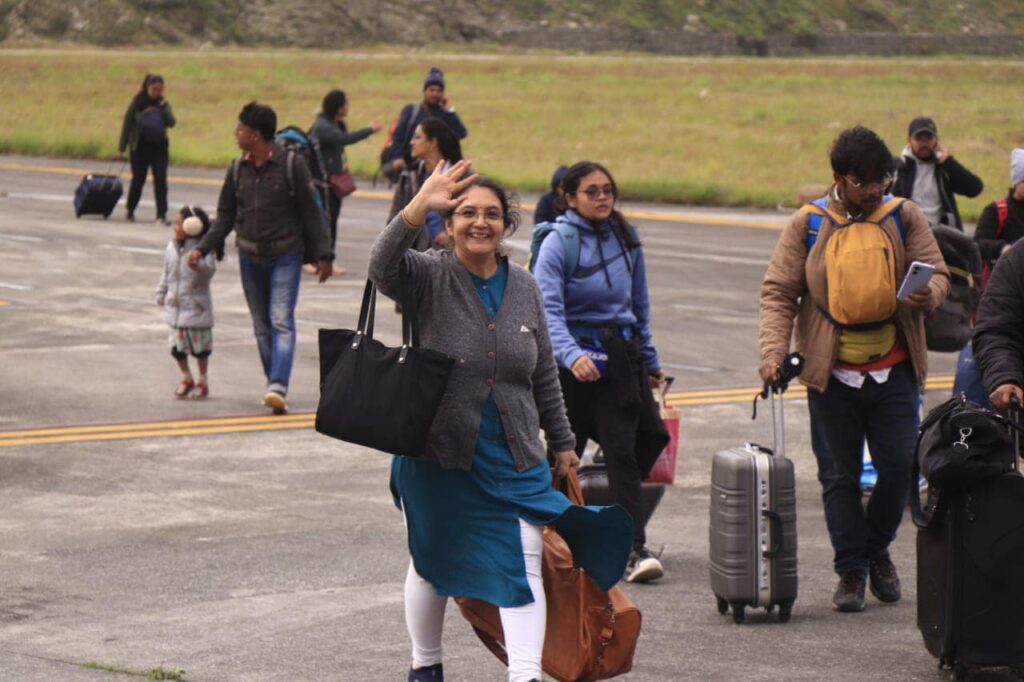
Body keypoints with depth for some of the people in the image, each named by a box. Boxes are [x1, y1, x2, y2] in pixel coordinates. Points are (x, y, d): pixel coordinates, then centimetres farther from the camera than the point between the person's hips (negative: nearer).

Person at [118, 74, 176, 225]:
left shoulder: (163, 104, 3)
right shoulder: (137, 103, -5)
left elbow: (171, 122, -8)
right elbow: (127, 125, -2)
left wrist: (163, 106, -16)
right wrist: (121, 148, -3)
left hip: (159, 147, 2)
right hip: (140, 147, -2)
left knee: (160, 181, -6)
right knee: (138, 180, 7)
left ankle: (162, 214, -4)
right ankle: (130, 211, 25)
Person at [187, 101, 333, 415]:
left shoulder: (292, 166, -8)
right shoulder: (237, 169, 5)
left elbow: (310, 213, -3)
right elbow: (226, 217, 11)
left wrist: (322, 254, -4)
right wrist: (202, 248, 1)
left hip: (285, 256, -5)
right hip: (250, 256, 5)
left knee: (282, 321, -15)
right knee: (261, 325, 8)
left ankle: (278, 386, -24)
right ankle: (274, 385, 17)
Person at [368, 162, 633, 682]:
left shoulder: (523, 288, 5)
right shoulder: (429, 277, -8)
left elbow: (544, 375, 14)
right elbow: (383, 266, -31)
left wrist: (562, 442, 17)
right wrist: (418, 208, -45)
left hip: (514, 459, 3)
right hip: (437, 457, -3)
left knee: (523, 566, -7)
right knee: (431, 565, 13)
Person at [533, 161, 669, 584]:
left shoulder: (626, 240, 8)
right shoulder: (557, 243, -9)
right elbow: (548, 310, -19)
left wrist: (649, 360, 22)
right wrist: (571, 355, -35)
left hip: (620, 358, 4)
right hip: (574, 359, -4)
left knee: (623, 452, -2)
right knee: (564, 454, 0)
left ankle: (635, 549, 2)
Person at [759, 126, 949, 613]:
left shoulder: (904, 217, 5)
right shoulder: (806, 226, 1)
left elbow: (937, 273, 8)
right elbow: (778, 293, 0)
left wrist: (928, 294, -17)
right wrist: (773, 350, -14)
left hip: (894, 370, 1)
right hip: (831, 373, -1)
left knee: (900, 466, -2)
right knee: (839, 476, 4)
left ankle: (876, 548, 23)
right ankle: (851, 570, 15)